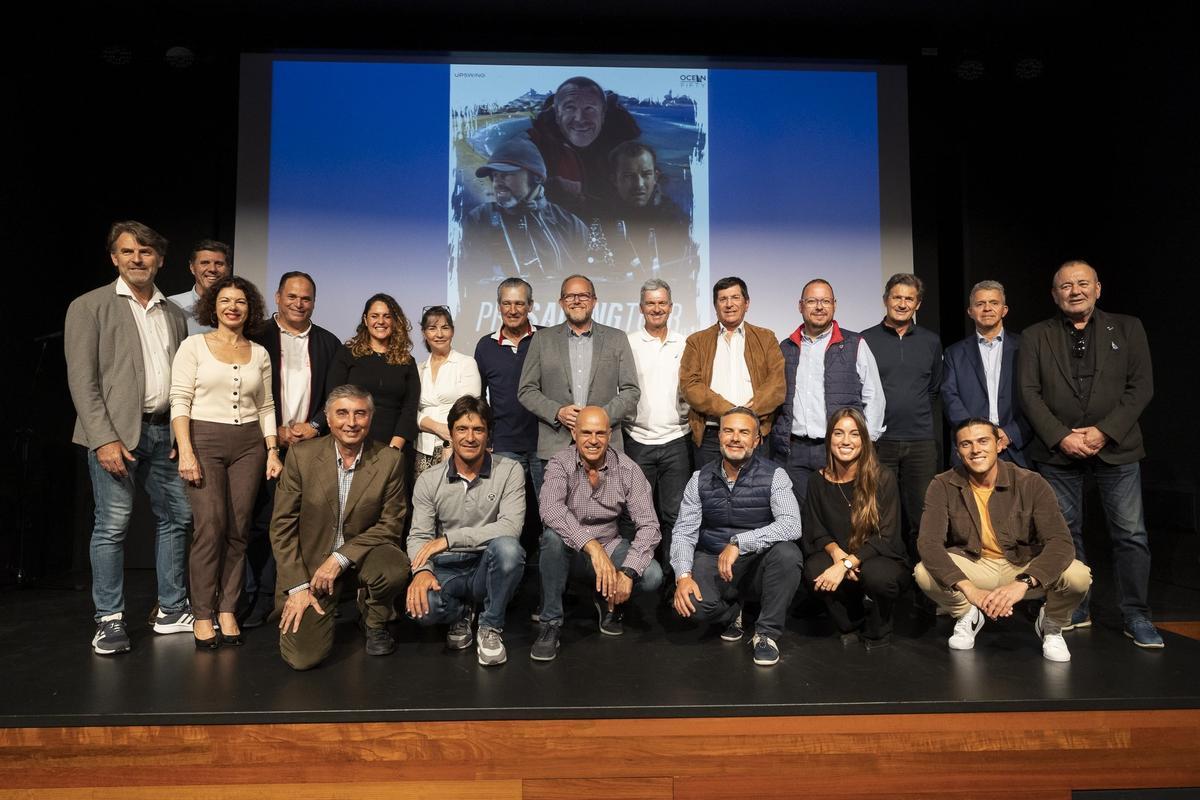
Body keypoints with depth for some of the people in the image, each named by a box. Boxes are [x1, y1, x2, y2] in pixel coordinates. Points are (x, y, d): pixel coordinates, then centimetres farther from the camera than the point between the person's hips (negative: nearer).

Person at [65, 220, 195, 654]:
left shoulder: (174, 313, 13)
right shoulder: (89, 306, -1)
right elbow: (82, 380, -7)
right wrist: (104, 439, -15)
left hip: (165, 431, 5)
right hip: (115, 432, -5)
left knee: (176, 517, 9)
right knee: (112, 526, -1)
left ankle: (171, 610, 22)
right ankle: (109, 619, 12)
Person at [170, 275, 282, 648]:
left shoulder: (259, 353, 12)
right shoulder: (194, 345, 2)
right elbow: (180, 401, -3)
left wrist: (272, 451, 5)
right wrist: (186, 451, -12)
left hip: (249, 444, 3)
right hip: (204, 440, -3)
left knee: (238, 530, 1)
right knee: (210, 527, -10)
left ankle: (228, 611, 10)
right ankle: (203, 616, 0)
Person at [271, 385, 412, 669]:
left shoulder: (390, 460, -8)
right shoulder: (302, 454, -8)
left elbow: (390, 525, -7)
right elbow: (282, 525, -4)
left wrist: (340, 558, -18)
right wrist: (297, 586, -10)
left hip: (362, 555, 0)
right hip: (310, 562, 0)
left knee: (394, 569, -33)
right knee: (303, 657, -14)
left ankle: (374, 623, 2)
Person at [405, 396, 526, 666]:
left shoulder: (509, 471, -6)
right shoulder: (429, 480, 2)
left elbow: (510, 527, -18)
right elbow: (418, 536, 0)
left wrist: (449, 539, -22)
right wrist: (422, 569, -24)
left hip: (489, 567, -1)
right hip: (447, 570, 1)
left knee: (507, 547, -36)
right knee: (420, 605, -31)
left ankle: (490, 627, -8)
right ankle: (461, 613, 9)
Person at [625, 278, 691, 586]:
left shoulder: (684, 345, 9)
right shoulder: (628, 344, 3)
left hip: (676, 441, 1)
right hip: (638, 441, -1)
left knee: (674, 514, 3)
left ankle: (672, 576, 12)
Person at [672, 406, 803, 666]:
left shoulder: (773, 475, -8)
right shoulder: (700, 479, 1)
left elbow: (791, 525, -23)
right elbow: (684, 532, -4)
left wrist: (739, 543, -30)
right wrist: (683, 575, -21)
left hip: (759, 563, -1)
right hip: (712, 562, 1)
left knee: (787, 553, -33)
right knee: (689, 601, -29)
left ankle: (767, 633, -11)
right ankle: (732, 613, 10)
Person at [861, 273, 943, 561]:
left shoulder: (931, 341, 12)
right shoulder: (865, 340, 2)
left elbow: (935, 388, 21)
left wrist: (917, 415, 15)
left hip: (921, 441, 2)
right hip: (879, 440, -2)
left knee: (922, 516, 2)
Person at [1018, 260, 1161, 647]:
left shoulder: (1127, 328, 5)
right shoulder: (1035, 336, 5)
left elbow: (1141, 387, -2)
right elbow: (1029, 393, -1)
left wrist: (1104, 431, -13)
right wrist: (1061, 437, -12)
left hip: (1116, 448, 0)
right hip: (1058, 451, 0)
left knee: (1131, 533, 2)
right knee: (1065, 533, 7)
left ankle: (1136, 616, 15)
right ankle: (1076, 611, 19)